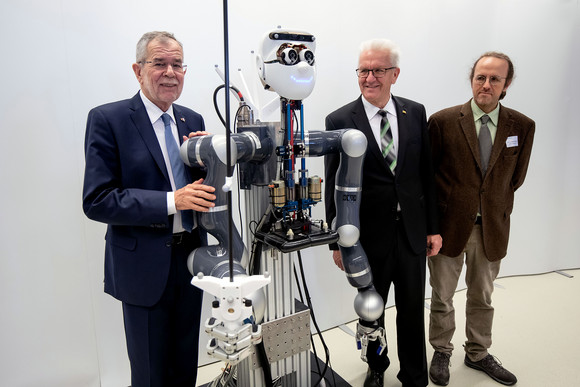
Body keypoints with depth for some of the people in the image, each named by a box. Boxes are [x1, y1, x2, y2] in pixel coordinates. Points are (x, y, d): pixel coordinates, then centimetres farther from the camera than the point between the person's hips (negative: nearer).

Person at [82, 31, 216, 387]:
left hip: (191, 256, 5)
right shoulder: (107, 119, -10)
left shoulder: (193, 121, 6)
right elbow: (96, 200, -16)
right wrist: (172, 201, -24)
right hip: (145, 265, -5)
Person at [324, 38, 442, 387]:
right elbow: (334, 187, -7)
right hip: (368, 236, -2)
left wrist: (433, 227, 5)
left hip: (412, 232, 2)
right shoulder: (340, 121, -8)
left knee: (413, 310, 15)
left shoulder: (416, 113, 2)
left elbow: (427, 173, 5)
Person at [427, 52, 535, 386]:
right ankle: (441, 353, 36)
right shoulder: (443, 121, -9)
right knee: (442, 298, 13)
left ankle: (478, 354, 41)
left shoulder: (522, 126, -1)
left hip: (492, 228, 3)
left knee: (482, 298, 19)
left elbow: (515, 178, 10)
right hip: (448, 225, -2)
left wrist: (496, 208, 6)